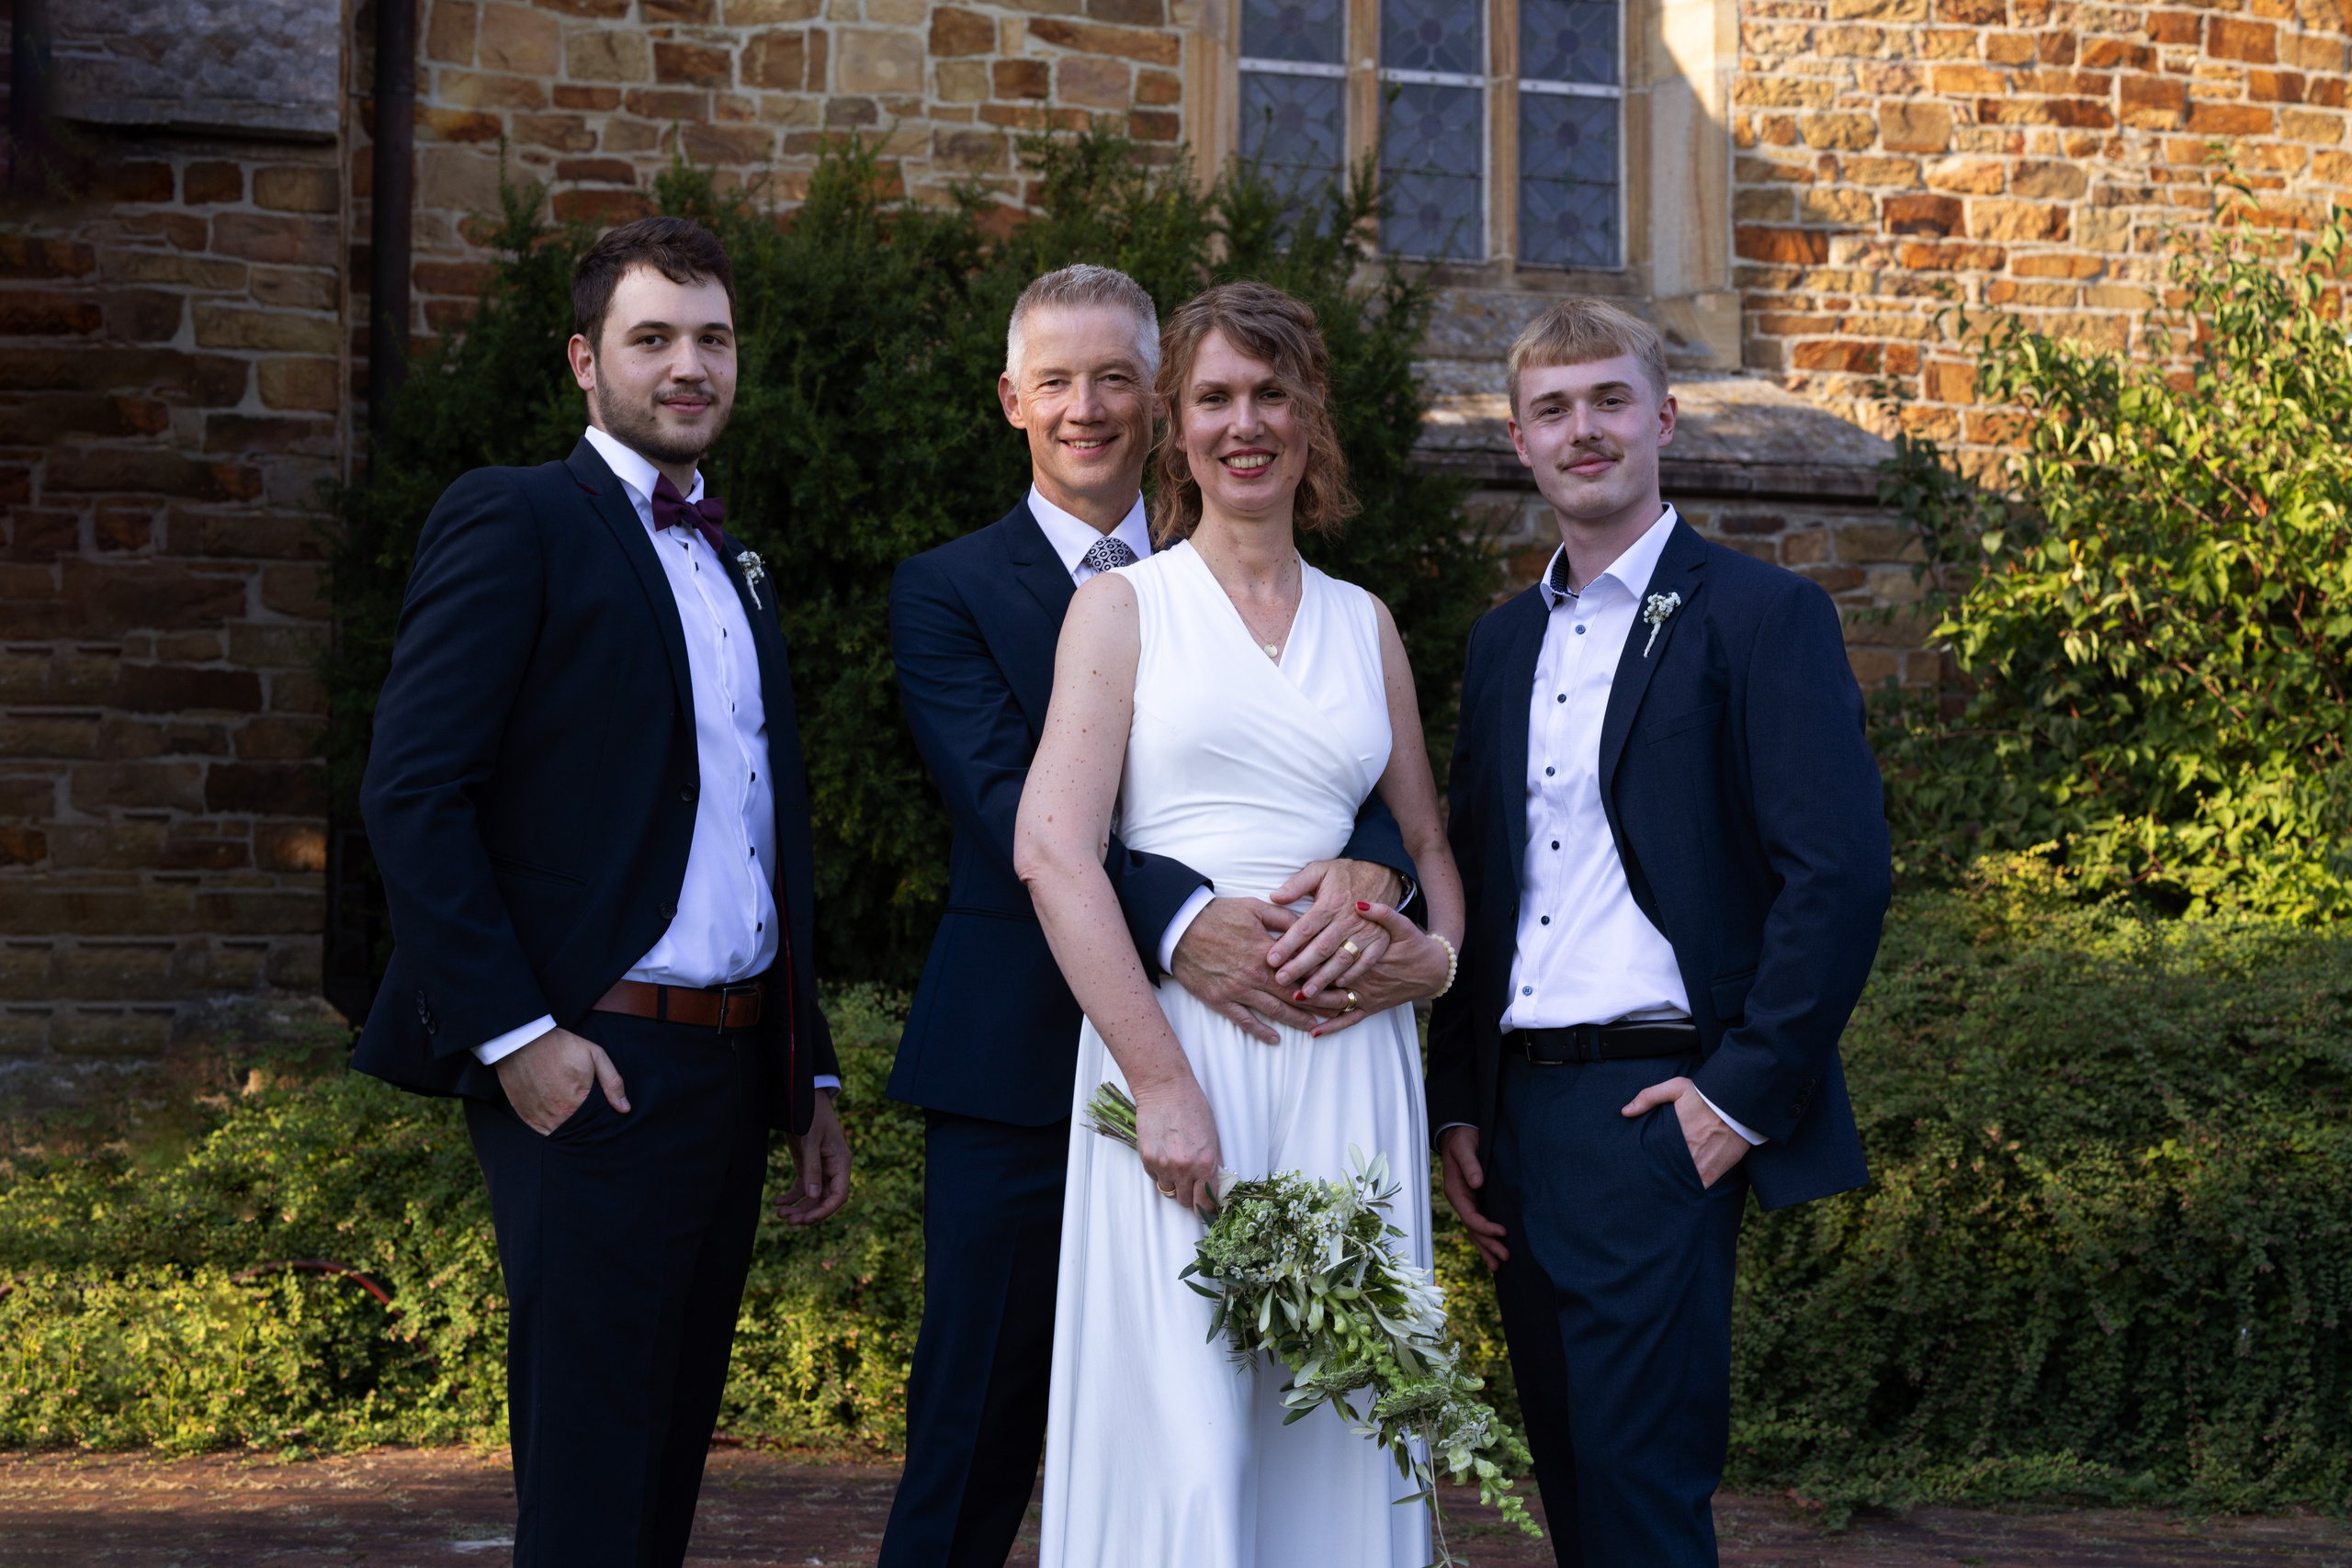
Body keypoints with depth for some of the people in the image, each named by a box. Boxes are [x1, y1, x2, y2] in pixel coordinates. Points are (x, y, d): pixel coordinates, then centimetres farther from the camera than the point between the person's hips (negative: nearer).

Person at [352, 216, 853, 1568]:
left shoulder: (741, 570, 19)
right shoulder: (515, 522, -5)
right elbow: (413, 795, -13)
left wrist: (811, 1078, 19)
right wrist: (515, 1035, -18)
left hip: (735, 1062, 7)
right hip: (593, 1068, -7)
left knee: (674, 1454, 13)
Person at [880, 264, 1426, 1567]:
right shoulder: (949, 593, 4)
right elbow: (1014, 803, -13)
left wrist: (1366, 870, -25)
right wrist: (1178, 921, -29)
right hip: (1019, 1069, -3)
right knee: (976, 1431, 2)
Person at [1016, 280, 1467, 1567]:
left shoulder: (1365, 624, 16)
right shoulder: (1124, 605, 4)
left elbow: (1428, 845, 22)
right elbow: (1052, 848, -7)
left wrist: (1438, 955, -2)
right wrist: (1158, 1080, -15)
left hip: (1347, 1053, 4)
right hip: (1170, 1031, -3)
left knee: (1336, 1426, 3)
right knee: (1182, 1436, -8)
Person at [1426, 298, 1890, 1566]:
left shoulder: (1760, 617, -4)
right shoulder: (1502, 643, 17)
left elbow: (1839, 874, -11)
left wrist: (1746, 1091, -14)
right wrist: (1456, 1107, 12)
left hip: (1658, 1113, -7)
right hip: (1517, 1115, 7)